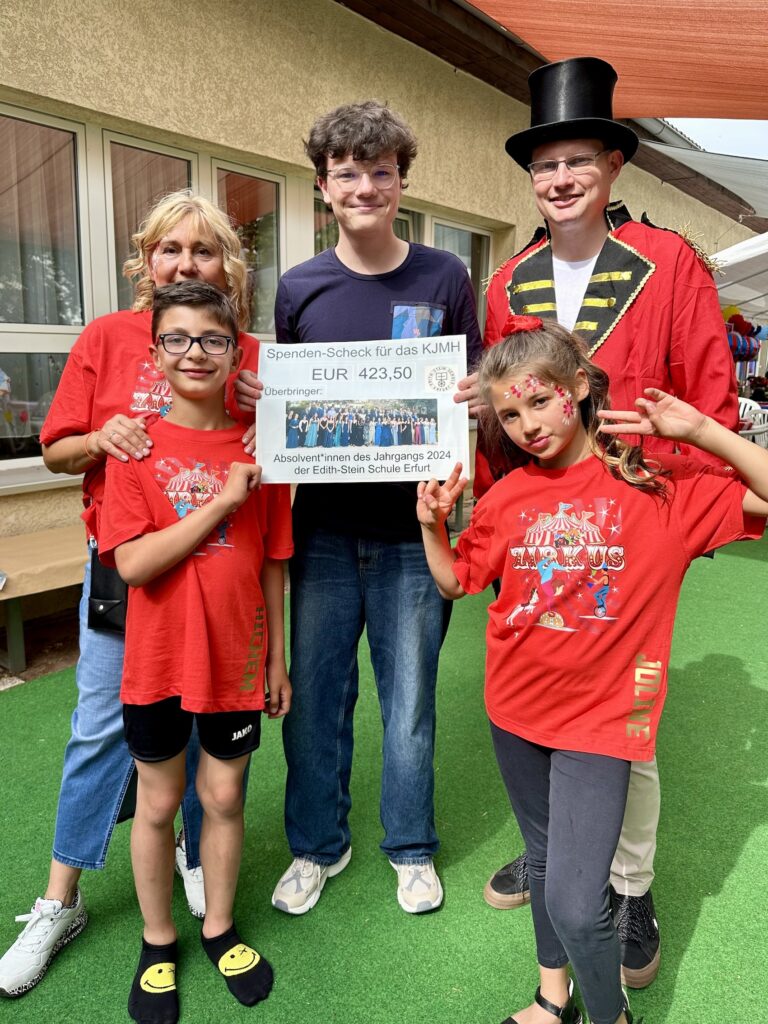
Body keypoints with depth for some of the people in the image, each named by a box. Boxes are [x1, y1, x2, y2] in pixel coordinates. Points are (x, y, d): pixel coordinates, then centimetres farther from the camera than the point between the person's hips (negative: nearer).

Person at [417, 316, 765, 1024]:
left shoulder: (661, 482, -10)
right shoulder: (509, 497, -2)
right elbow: (456, 581, 7)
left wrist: (700, 428, -21)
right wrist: (432, 526, -11)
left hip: (600, 719, -4)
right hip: (517, 707, 4)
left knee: (575, 905, -6)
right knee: (544, 857, 24)